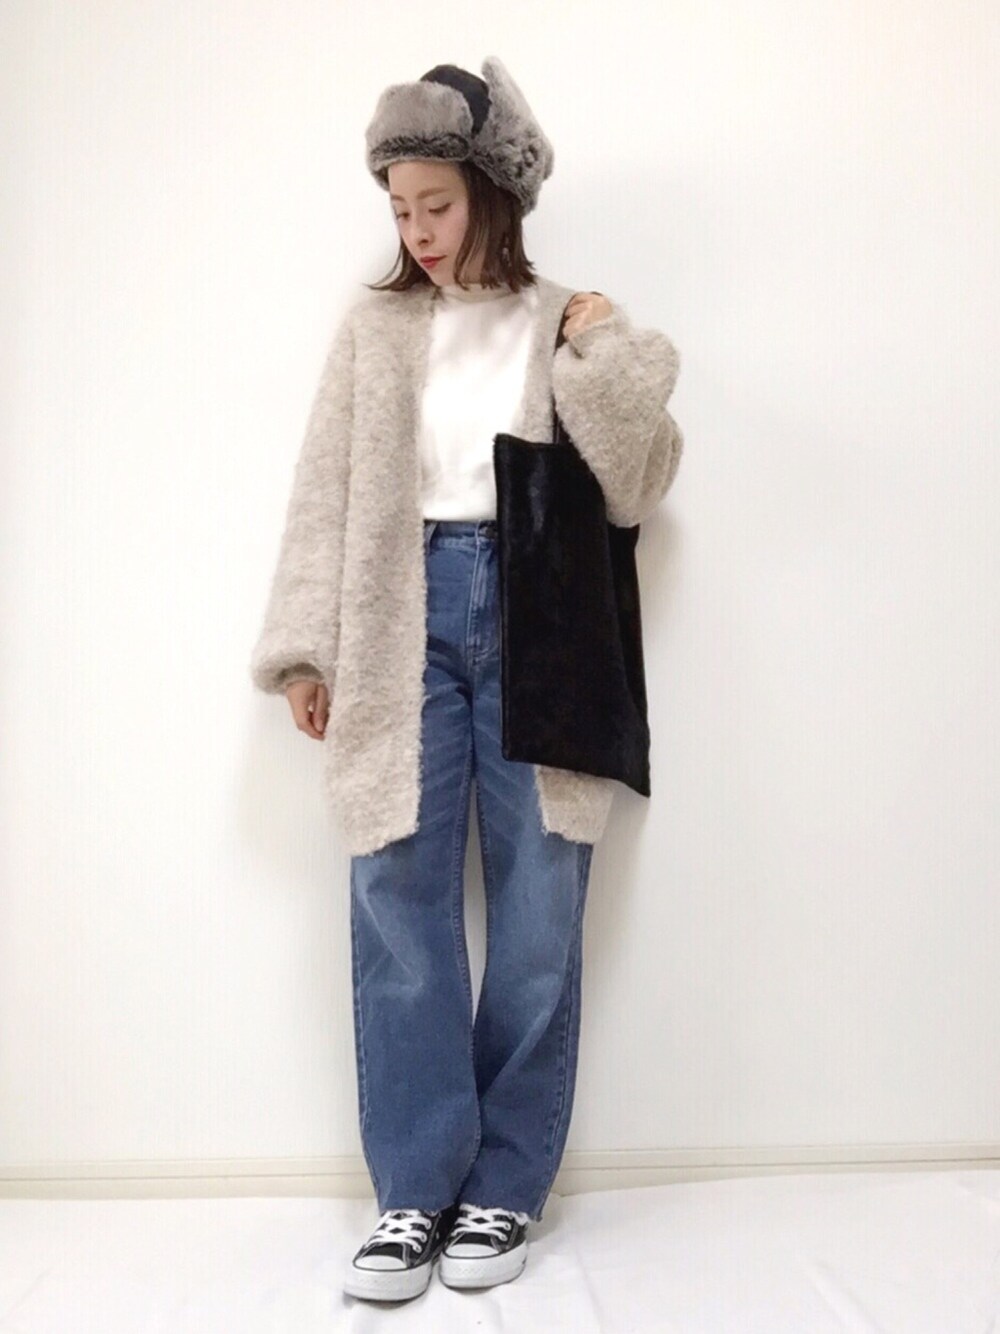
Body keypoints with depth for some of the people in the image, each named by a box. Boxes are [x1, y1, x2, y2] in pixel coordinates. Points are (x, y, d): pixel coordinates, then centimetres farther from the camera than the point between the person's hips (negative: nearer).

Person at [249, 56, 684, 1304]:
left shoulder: (570, 325, 8)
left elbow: (633, 492, 6)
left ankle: (506, 1182, 16)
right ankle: (416, 1188, 10)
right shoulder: (374, 328, 11)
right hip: (407, 619, 1)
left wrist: (614, 364, -5)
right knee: (399, 904, -2)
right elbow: (326, 495, 8)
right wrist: (307, 648, 3)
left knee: (537, 907, 2)